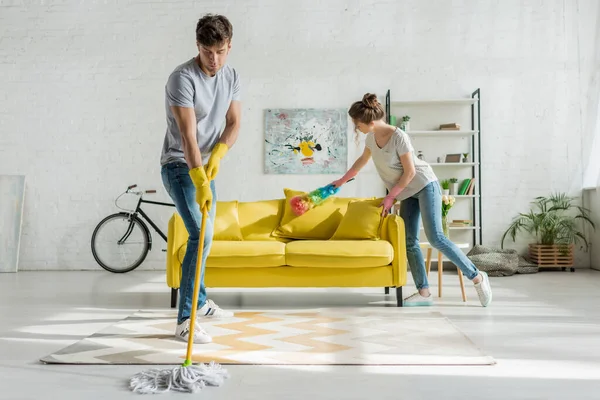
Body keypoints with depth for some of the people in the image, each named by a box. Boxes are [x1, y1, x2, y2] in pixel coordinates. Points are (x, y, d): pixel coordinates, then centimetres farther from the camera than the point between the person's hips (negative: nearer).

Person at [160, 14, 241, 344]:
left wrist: (216, 155, -15)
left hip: (204, 166, 8)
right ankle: (185, 321, -17)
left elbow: (233, 123, 3)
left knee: (203, 236, 17)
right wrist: (200, 181, -36)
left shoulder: (231, 77, 2)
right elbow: (188, 135, -29)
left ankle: (200, 302, 35)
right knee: (200, 236, -19)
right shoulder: (182, 78, -22)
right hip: (180, 167, -8)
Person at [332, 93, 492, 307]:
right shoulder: (371, 138, 1)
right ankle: (424, 292, 1)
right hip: (407, 192, 8)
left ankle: (477, 276, -6)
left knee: (435, 237, -16)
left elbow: (410, 172, -20)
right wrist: (341, 181, 29)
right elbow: (362, 160, 21)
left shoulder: (398, 137, -23)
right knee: (409, 241, -1)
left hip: (424, 185, -8)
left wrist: (390, 196, -15)